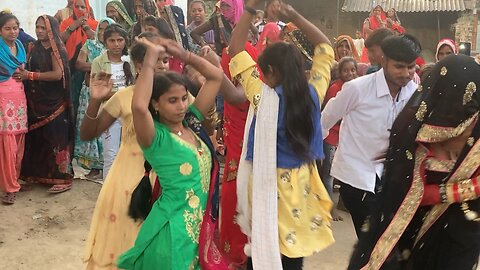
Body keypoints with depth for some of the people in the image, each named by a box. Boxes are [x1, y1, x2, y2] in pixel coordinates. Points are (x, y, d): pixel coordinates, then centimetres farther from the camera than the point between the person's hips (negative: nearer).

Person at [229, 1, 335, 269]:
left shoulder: (264, 97, -17)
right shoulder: (313, 93, -6)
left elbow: (236, 50, -11)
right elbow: (325, 47, 8)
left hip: (270, 184, -4)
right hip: (301, 183, 4)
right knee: (294, 248, 18)